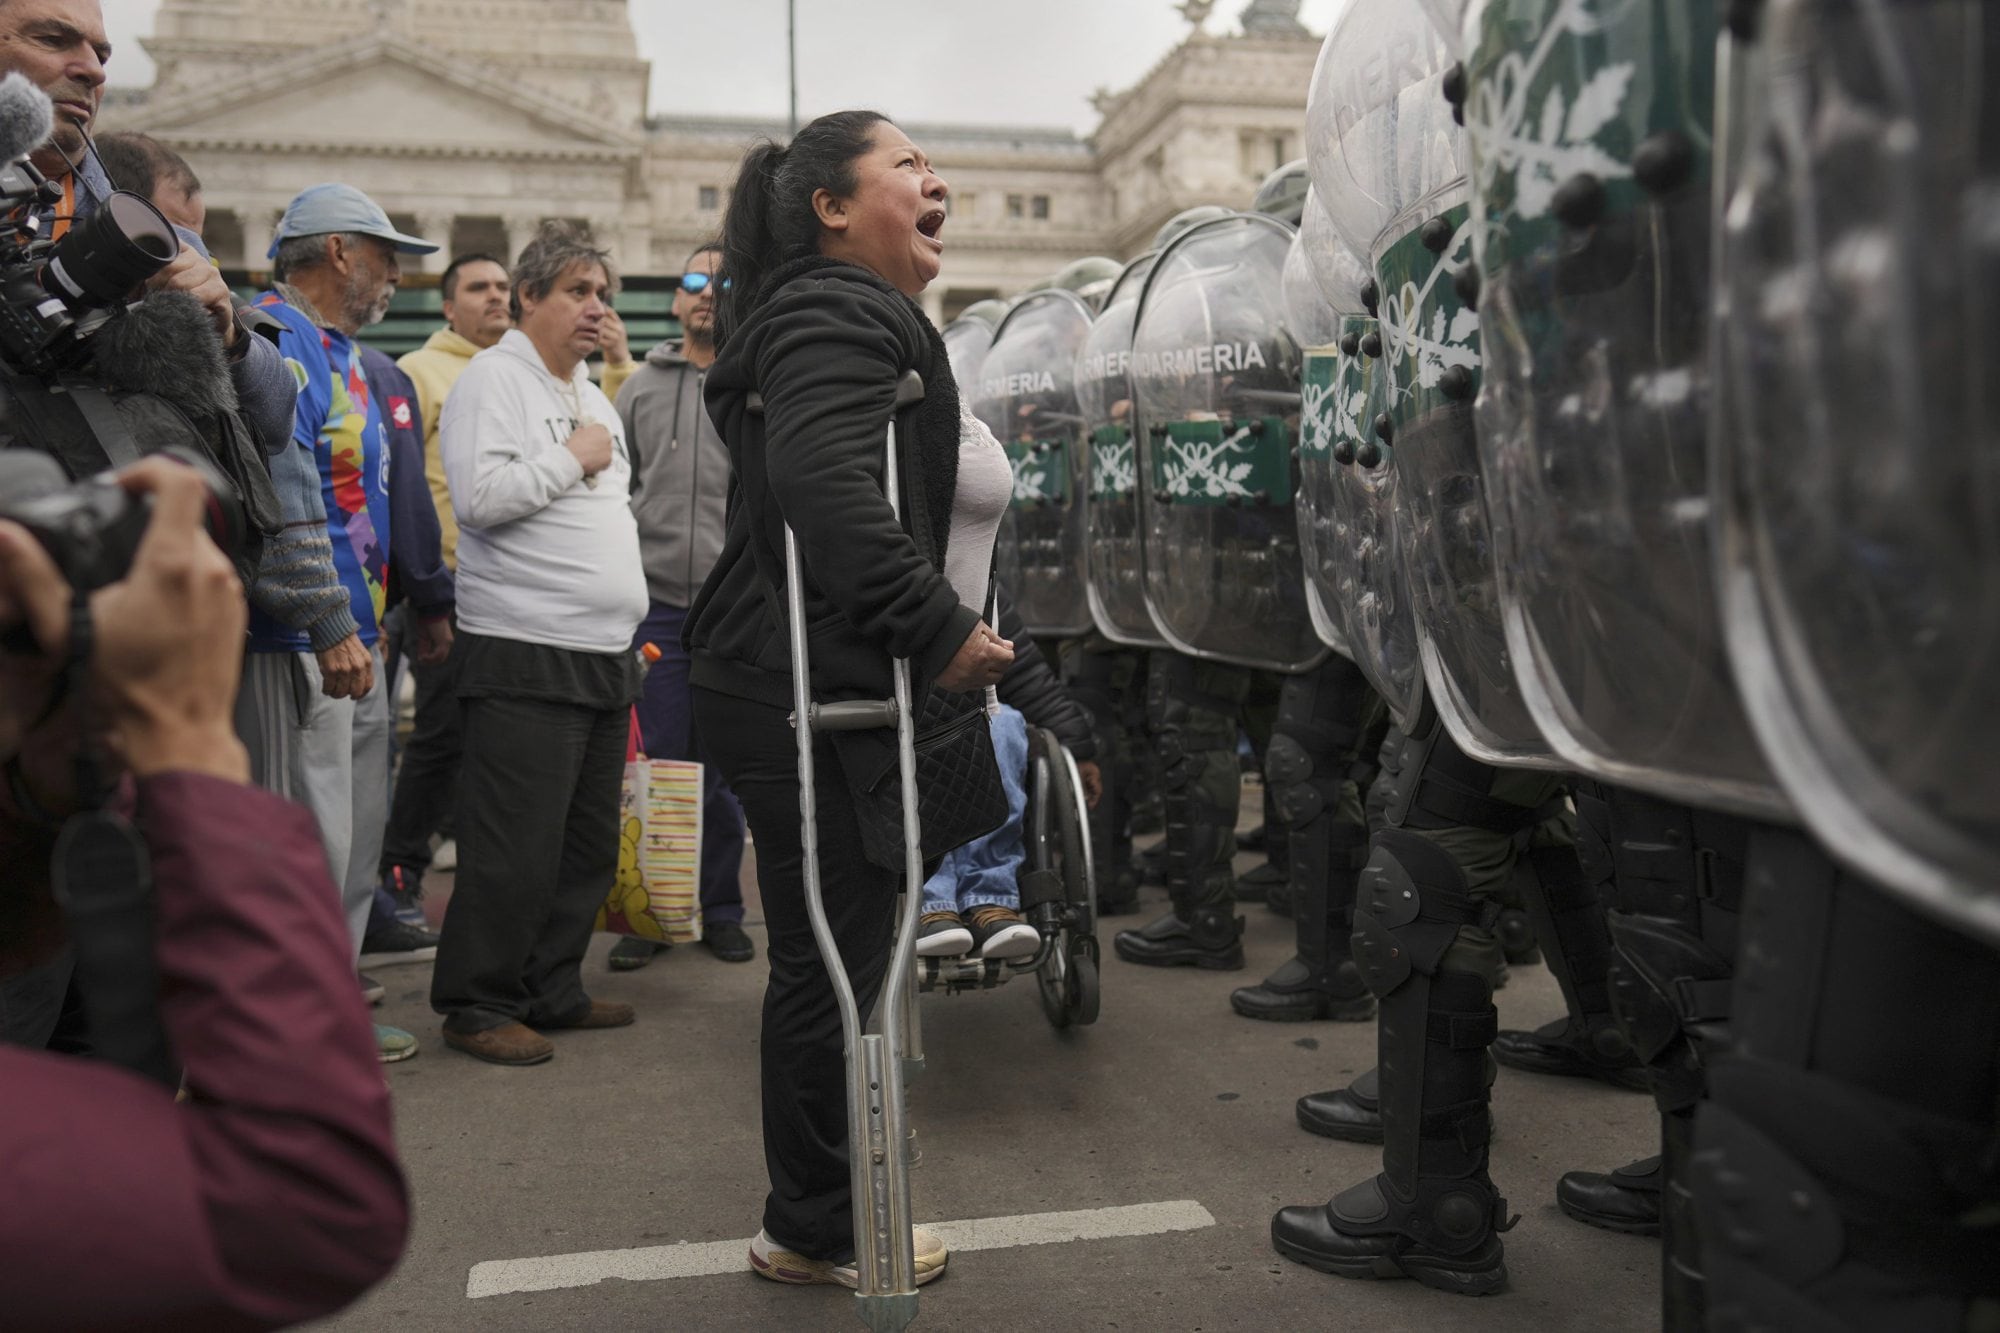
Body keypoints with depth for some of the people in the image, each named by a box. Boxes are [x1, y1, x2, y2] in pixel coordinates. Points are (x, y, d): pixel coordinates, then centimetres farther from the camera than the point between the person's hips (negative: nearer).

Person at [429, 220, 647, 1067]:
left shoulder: (592, 395, 21)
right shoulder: (493, 379, -6)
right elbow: (479, 496, -21)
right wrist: (572, 459, -10)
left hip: (604, 655, 9)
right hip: (525, 656, -9)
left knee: (589, 847, 13)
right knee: (516, 853, -6)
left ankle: (552, 991, 24)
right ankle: (476, 1006, 8)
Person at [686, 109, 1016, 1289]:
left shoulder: (855, 317, 23)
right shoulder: (835, 318, -13)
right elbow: (824, 485, -30)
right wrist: (940, 631, -26)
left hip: (828, 692, 11)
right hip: (814, 700, -11)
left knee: (836, 957, 17)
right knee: (833, 961, -1)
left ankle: (818, 1214, 32)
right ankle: (816, 1233, 15)